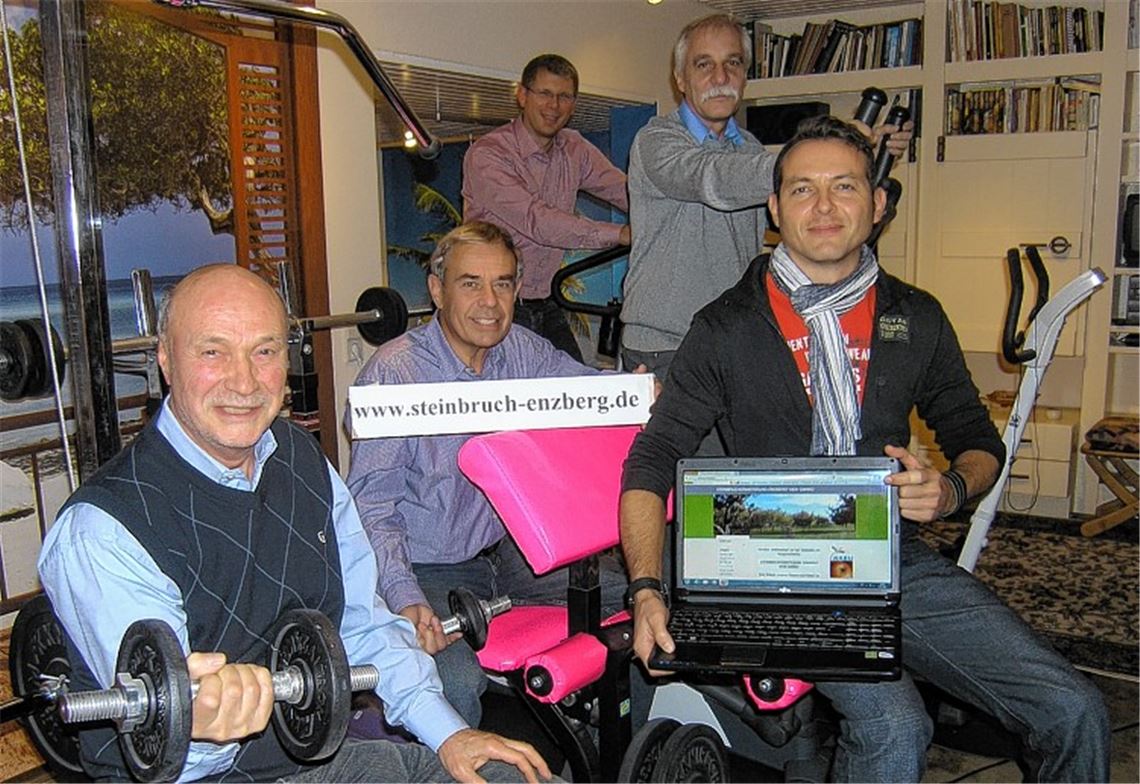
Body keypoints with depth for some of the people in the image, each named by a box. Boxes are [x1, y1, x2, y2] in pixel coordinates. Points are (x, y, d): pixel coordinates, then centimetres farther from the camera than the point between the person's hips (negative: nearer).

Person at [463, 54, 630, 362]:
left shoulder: (574, 149, 7)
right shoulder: (486, 155, -14)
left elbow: (628, 192, 0)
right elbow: (536, 221, -24)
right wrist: (620, 234, -28)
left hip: (545, 306, 6)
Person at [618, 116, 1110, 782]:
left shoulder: (917, 319, 10)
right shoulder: (726, 330, 0)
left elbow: (979, 441, 19)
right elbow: (651, 463, -2)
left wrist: (950, 490, -5)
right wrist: (647, 590, -17)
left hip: (899, 559, 4)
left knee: (1074, 713, -10)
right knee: (895, 726, -28)